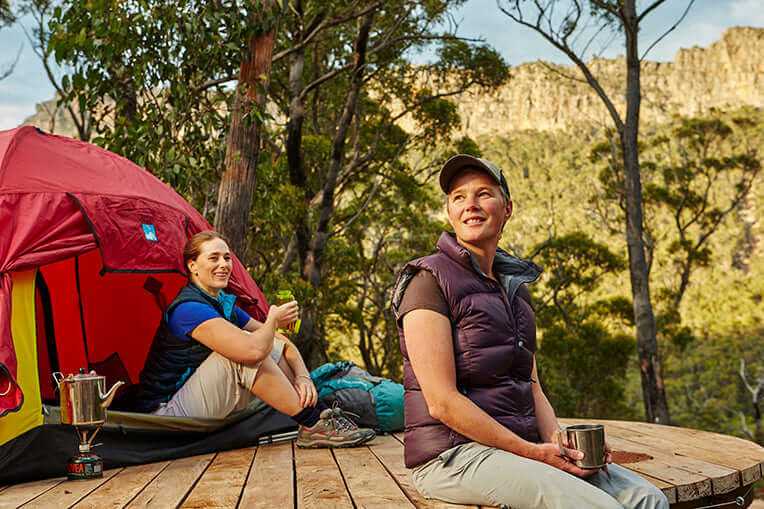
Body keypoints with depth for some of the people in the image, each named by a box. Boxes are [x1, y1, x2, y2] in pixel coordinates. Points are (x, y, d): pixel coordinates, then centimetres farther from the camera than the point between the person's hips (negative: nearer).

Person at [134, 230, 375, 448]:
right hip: (167, 412, -9)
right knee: (244, 348, -26)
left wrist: (303, 376, -12)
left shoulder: (225, 305, 10)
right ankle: (314, 426, -22)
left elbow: (280, 341, 7)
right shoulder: (188, 309, -22)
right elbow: (252, 350, -35)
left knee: (275, 348, -2)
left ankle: (319, 413, -9)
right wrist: (273, 320, -14)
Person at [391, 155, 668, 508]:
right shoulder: (429, 280, -8)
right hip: (455, 454, -7)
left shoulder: (514, 287, 17)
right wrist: (532, 453, -15)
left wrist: (556, 440, -5)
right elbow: (442, 401, -15)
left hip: (519, 448, 7)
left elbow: (531, 386, 15)